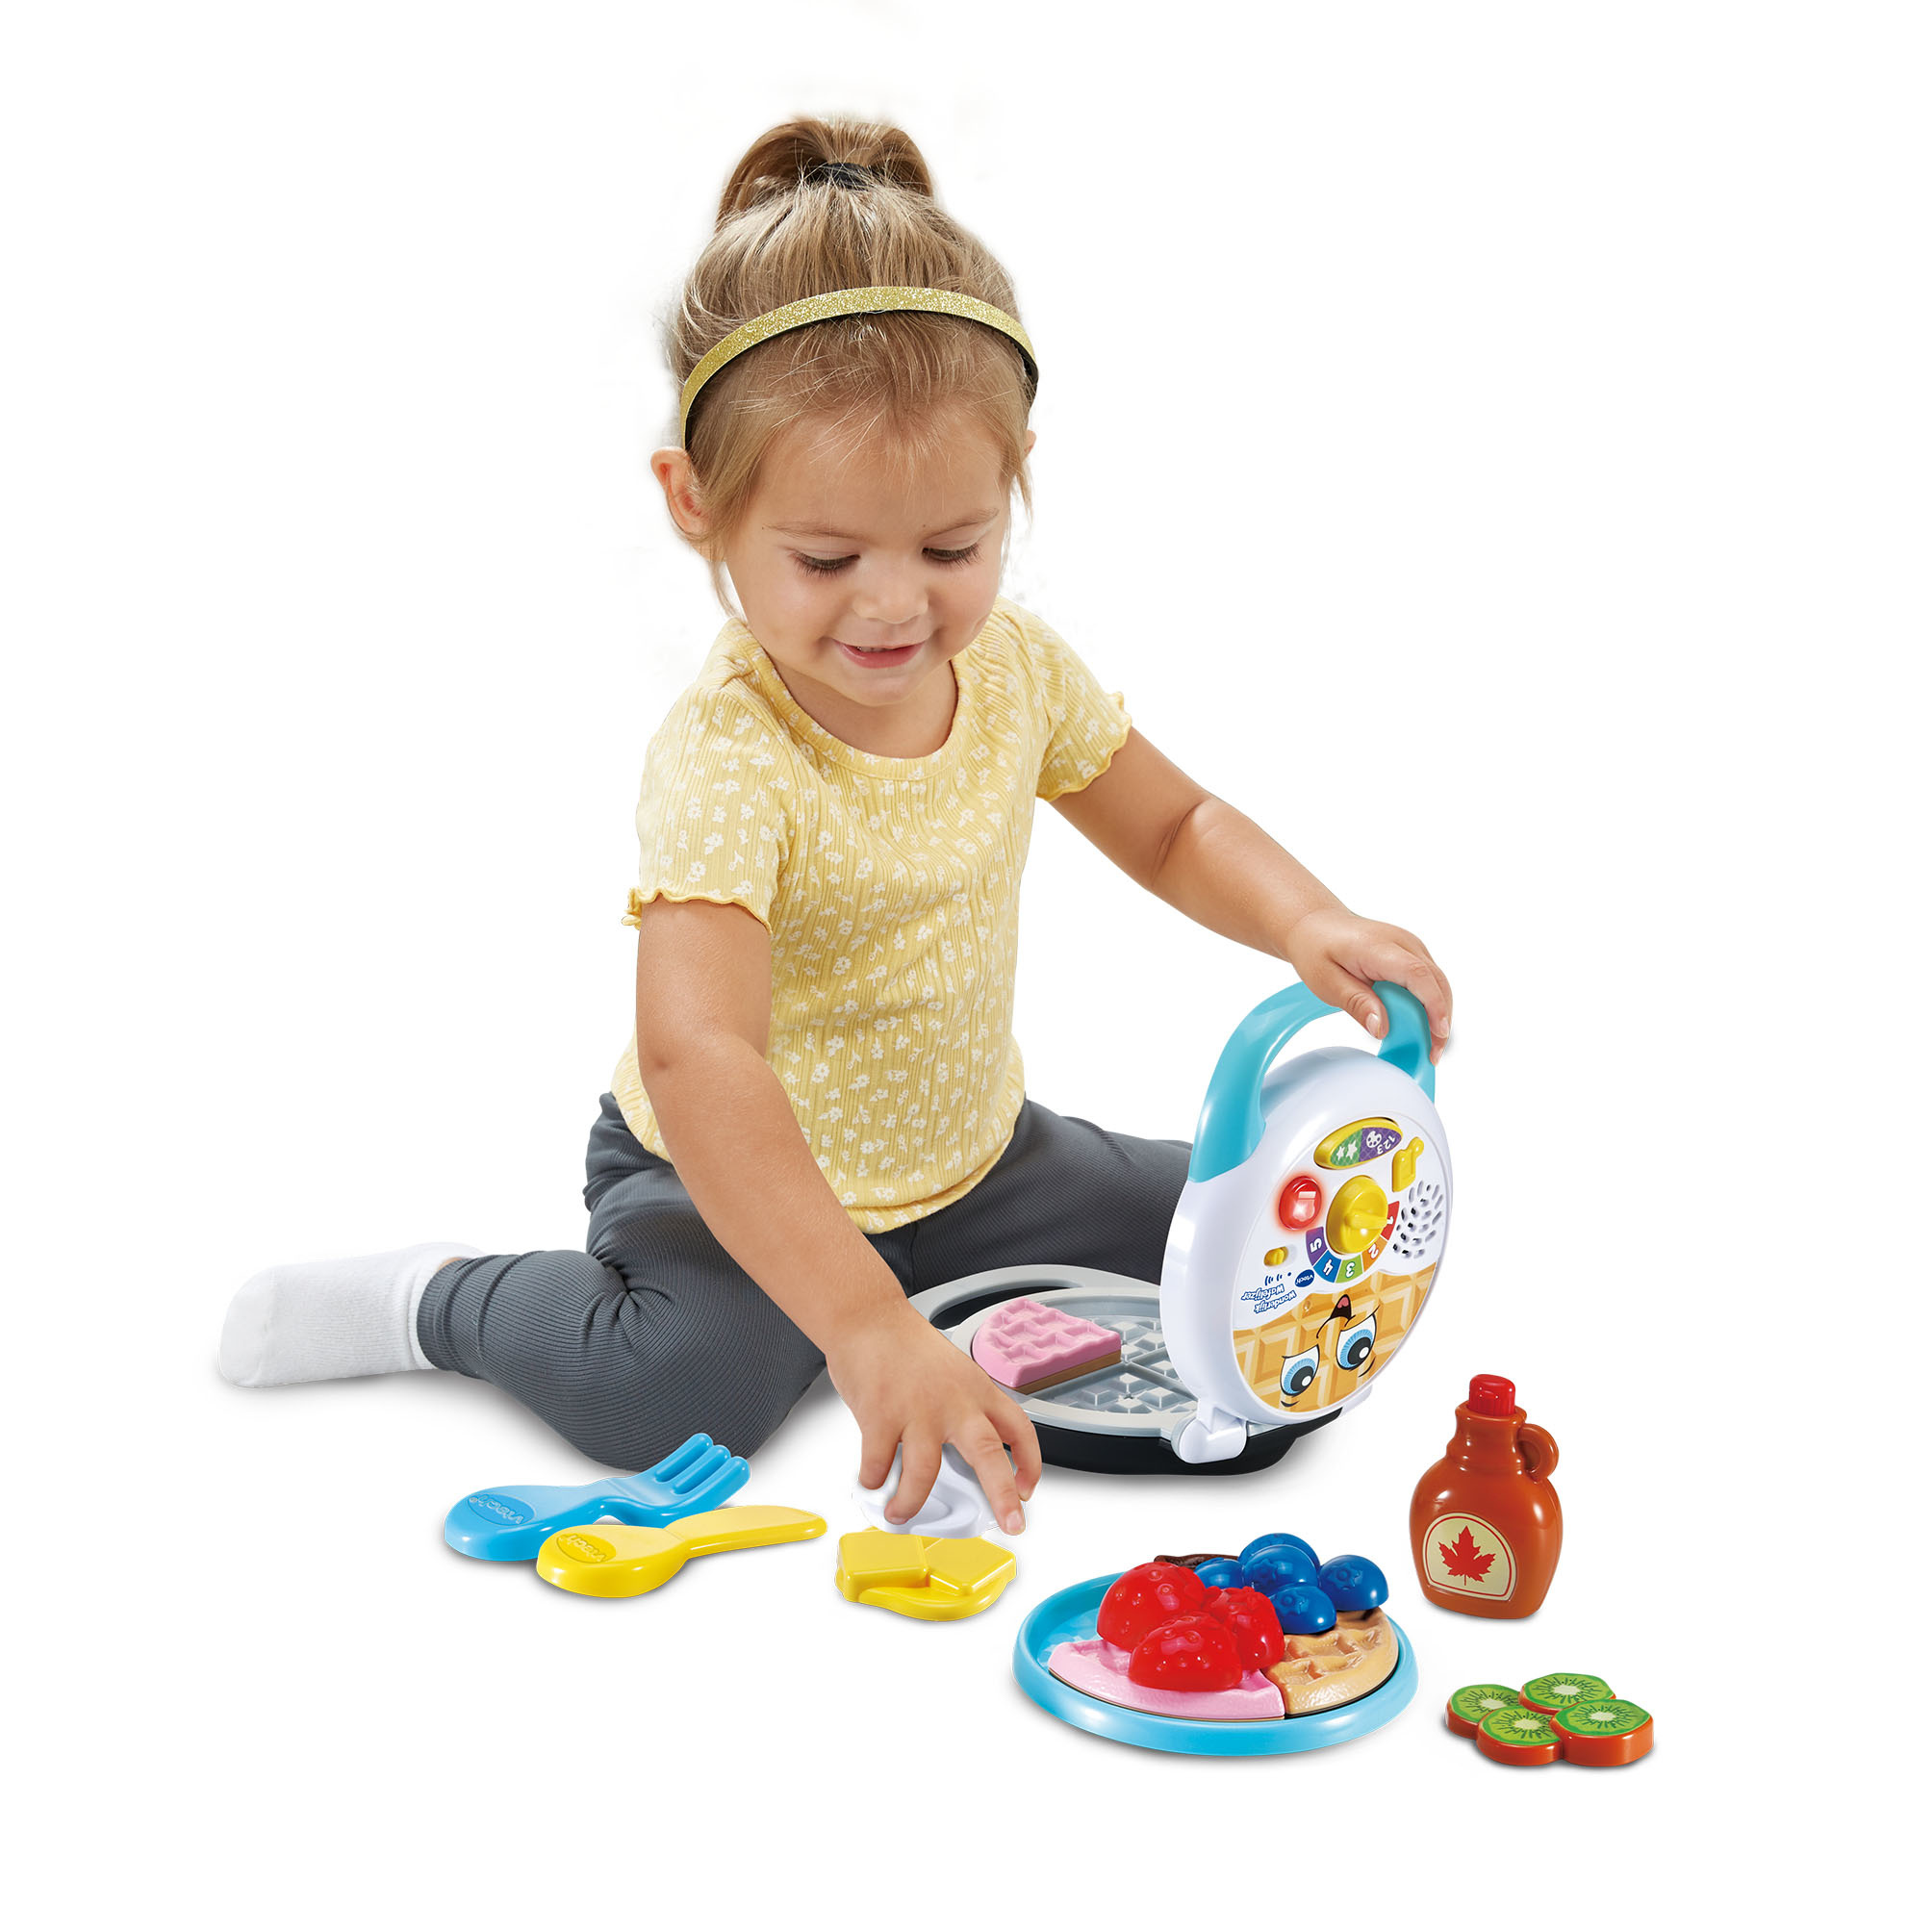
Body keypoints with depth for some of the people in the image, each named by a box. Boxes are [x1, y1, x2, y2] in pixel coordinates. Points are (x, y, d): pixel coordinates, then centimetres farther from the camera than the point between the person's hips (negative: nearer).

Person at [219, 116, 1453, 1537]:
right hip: (738, 1179, -6)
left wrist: (1308, 924, -16)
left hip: (967, 1150, 6)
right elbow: (697, 1057, -46)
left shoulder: (1016, 665, -10)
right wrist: (867, 1327, -56)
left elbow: (1174, 827, 6)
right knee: (675, 1390, -31)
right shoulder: (729, 755, -33)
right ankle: (439, 1300, -1)